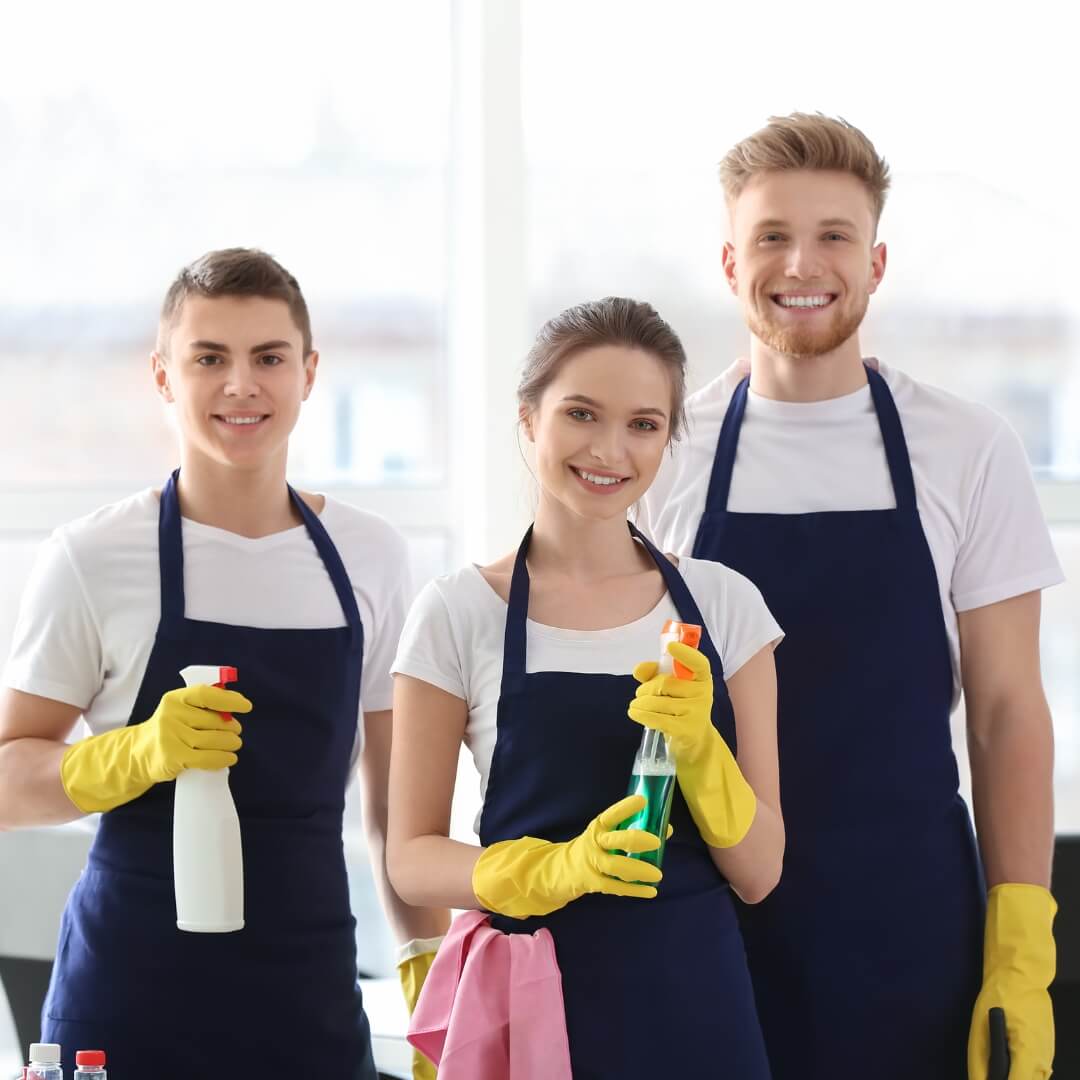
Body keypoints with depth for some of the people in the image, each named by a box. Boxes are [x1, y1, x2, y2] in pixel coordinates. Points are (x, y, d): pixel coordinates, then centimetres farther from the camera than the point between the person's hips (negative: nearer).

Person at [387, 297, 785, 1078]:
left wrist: (697, 746, -16)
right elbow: (413, 858, -4)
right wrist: (558, 868, -20)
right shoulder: (459, 613, -5)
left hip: (695, 1001, 2)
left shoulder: (724, 603, 1)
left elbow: (759, 871, 1)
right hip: (533, 1002, -2)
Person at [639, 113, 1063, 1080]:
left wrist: (1021, 956, -5)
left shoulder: (968, 452, 0)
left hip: (911, 933, 0)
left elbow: (1005, 709, 2)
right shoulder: (663, 455, 1)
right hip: (705, 928, 1)